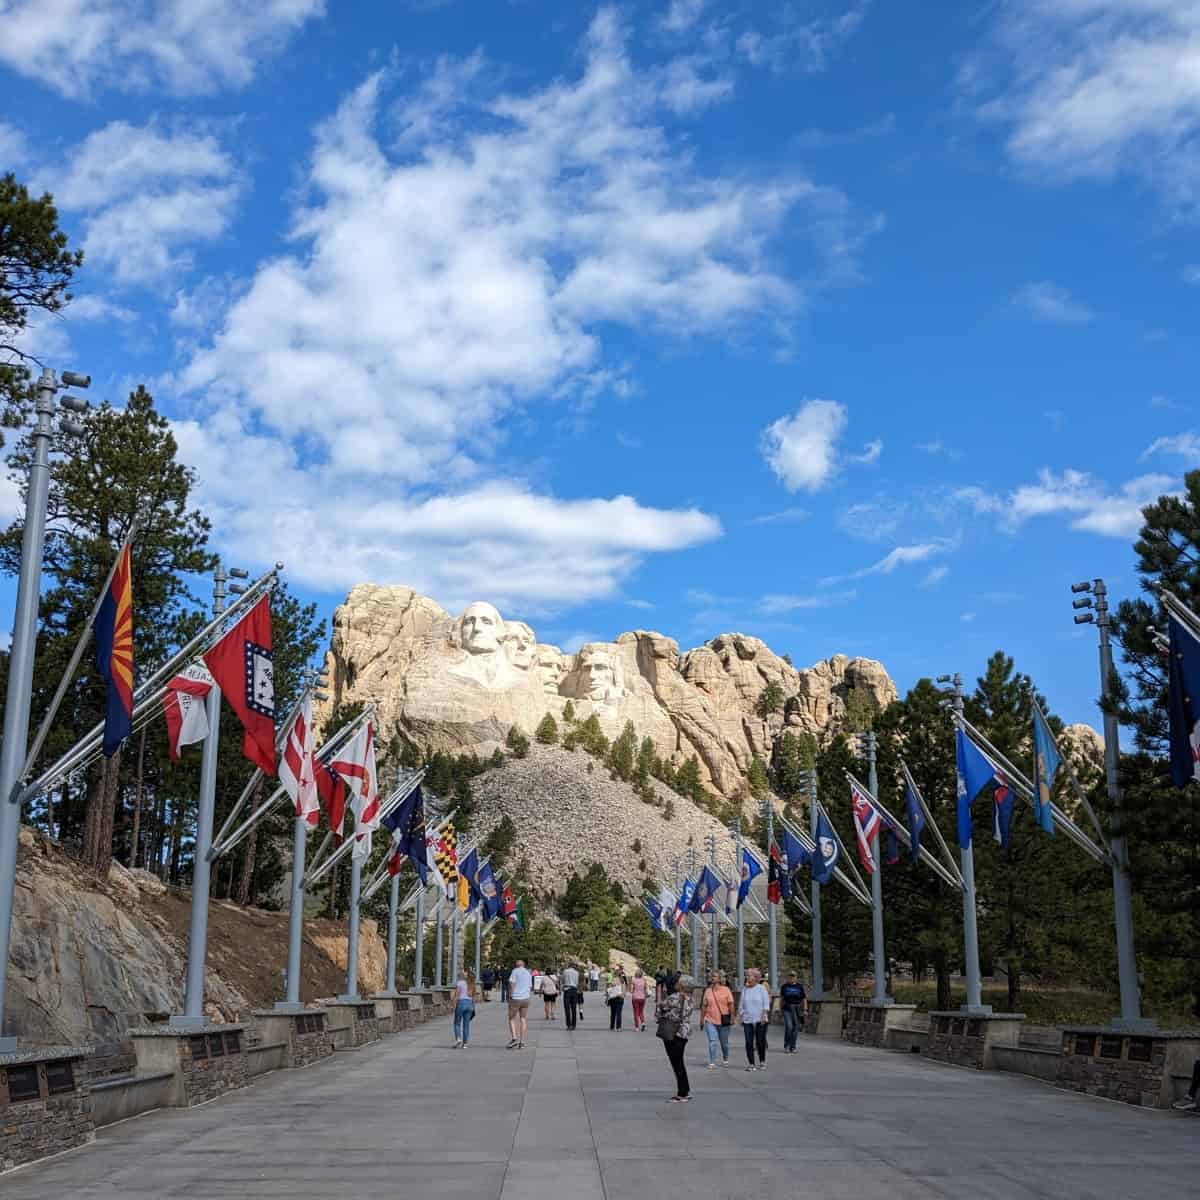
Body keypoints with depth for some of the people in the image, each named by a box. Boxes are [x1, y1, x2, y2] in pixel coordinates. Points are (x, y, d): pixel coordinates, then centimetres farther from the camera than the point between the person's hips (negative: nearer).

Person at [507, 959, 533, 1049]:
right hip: (525, 999, 5)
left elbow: (511, 984, -13)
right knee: (523, 1019, 10)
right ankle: (522, 1042, 5)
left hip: (515, 998, -5)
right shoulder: (529, 974, 14)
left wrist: (510, 996, -6)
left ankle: (514, 1038, -10)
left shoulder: (515, 971, -4)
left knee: (511, 1019, 7)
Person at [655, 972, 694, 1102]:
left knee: (676, 1064, 0)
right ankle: (685, 1091, 24)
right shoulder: (689, 998, 3)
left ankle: (682, 1094, 4)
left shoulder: (674, 997, -20)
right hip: (684, 1032, 8)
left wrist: (658, 1017, 9)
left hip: (672, 1034, -7)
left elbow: (661, 1008, -10)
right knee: (680, 1063, 18)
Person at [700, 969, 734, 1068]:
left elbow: (731, 1005, -4)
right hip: (710, 1020, 1)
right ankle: (712, 1063, -5)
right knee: (712, 1042, -8)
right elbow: (704, 1006, 7)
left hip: (724, 1021, -1)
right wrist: (702, 1018, 7)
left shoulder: (726, 990, -3)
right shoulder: (707, 991, 3)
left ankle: (725, 1059, 36)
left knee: (724, 1042, 14)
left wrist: (732, 1018, -9)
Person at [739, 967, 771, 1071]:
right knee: (749, 1043, -3)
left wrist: (764, 1014, -11)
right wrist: (740, 1016, 8)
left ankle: (762, 1063, 18)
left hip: (760, 1020, -3)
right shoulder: (745, 989, 10)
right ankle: (751, 1064, 3)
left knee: (760, 1042, 2)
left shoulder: (761, 988, 1)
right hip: (747, 1020, 3)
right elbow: (741, 1004, 14)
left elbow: (766, 1003, -1)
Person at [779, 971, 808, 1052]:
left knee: (796, 1028, 2)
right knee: (788, 1027, -14)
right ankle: (786, 1046, -2)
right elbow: (781, 998, 12)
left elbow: (804, 999, 5)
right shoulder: (784, 987, 6)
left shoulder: (800, 986, 5)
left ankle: (792, 1047, 14)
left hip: (797, 1009, 1)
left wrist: (805, 1010, -2)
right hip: (787, 1009, -1)